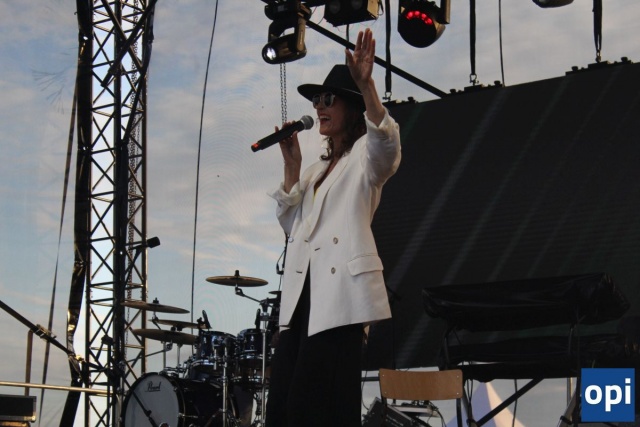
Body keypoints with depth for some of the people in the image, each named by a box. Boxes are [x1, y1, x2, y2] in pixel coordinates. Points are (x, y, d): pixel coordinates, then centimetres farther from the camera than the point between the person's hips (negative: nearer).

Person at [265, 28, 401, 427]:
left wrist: (366, 85, -34)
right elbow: (292, 225, 20)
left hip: (340, 293, -7)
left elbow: (388, 142, -21)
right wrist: (292, 167, 11)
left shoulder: (365, 156, 4)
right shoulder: (317, 169, 27)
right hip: (302, 293, 7)